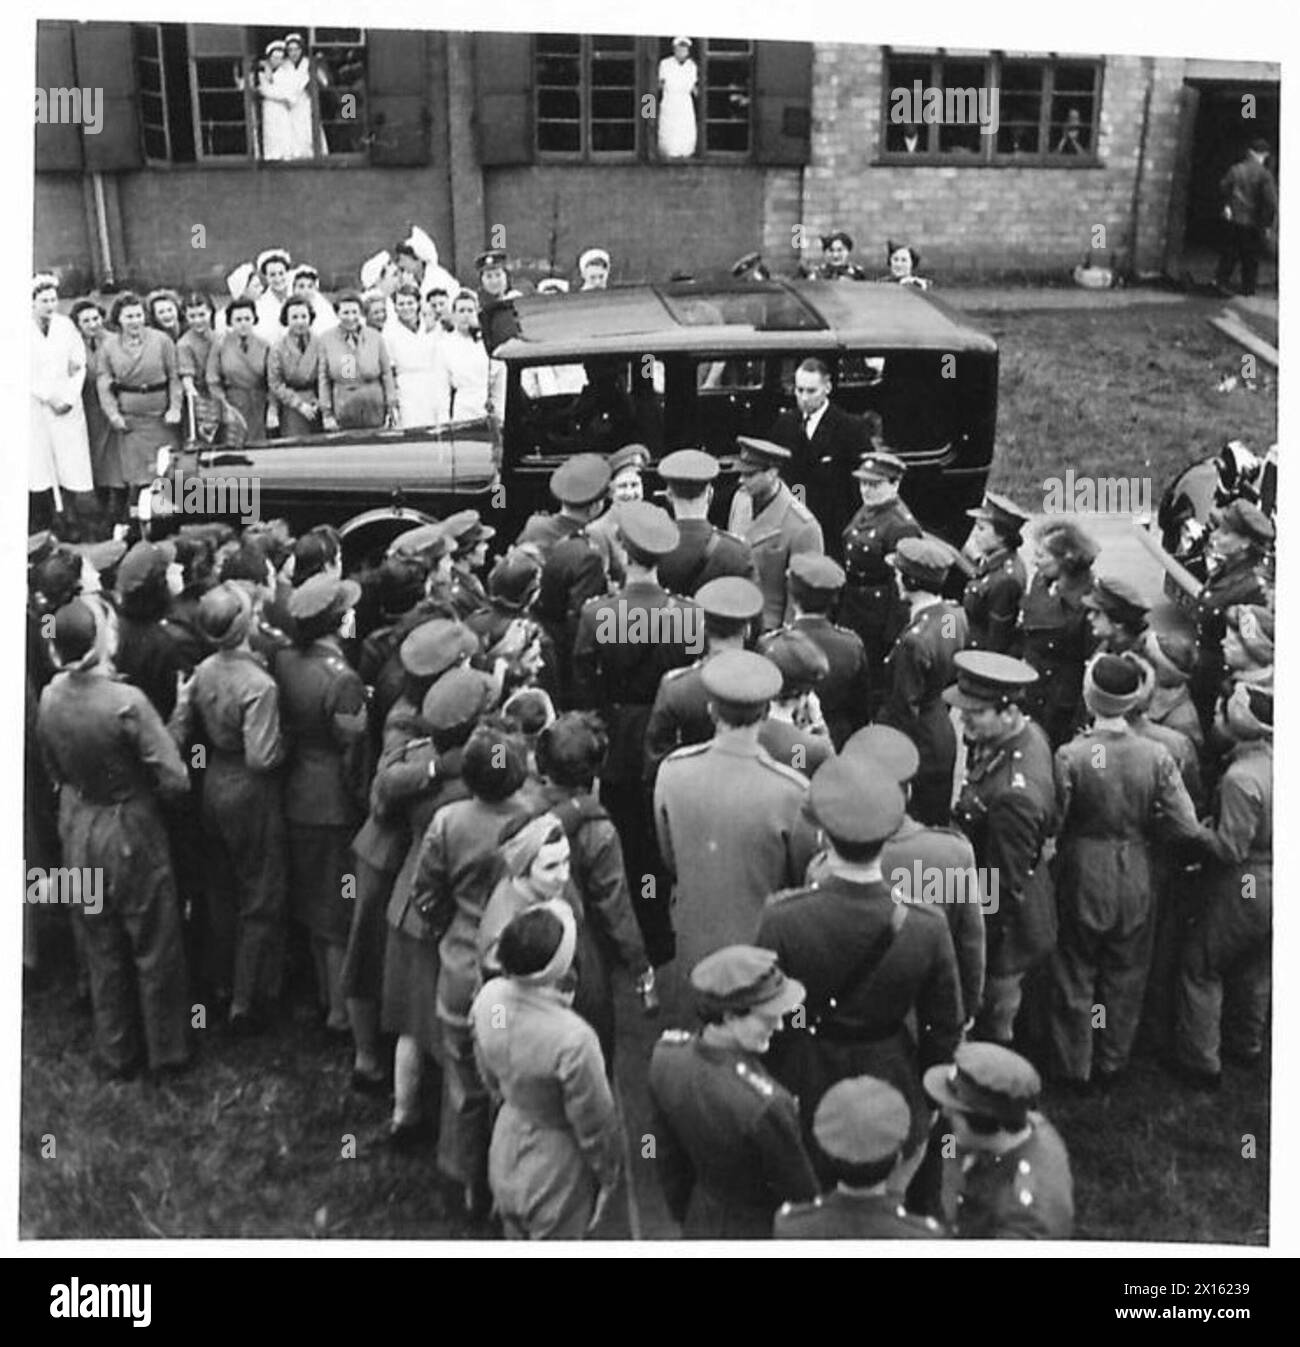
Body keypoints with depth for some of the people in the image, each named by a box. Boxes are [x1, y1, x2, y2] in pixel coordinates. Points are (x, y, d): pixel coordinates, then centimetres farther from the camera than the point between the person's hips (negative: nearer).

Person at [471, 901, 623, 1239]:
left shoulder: (488, 999, -19)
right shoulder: (573, 1040, -37)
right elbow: (594, 1125, -21)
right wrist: (609, 1172, -2)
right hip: (555, 1177, -5)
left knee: (516, 1236, 29)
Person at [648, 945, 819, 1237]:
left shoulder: (667, 1054, -19)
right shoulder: (765, 1106, -38)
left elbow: (666, 1155, -2)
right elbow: (801, 1191, -19)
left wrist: (686, 1217, 14)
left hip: (701, 1222, 6)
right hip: (762, 1232, -6)